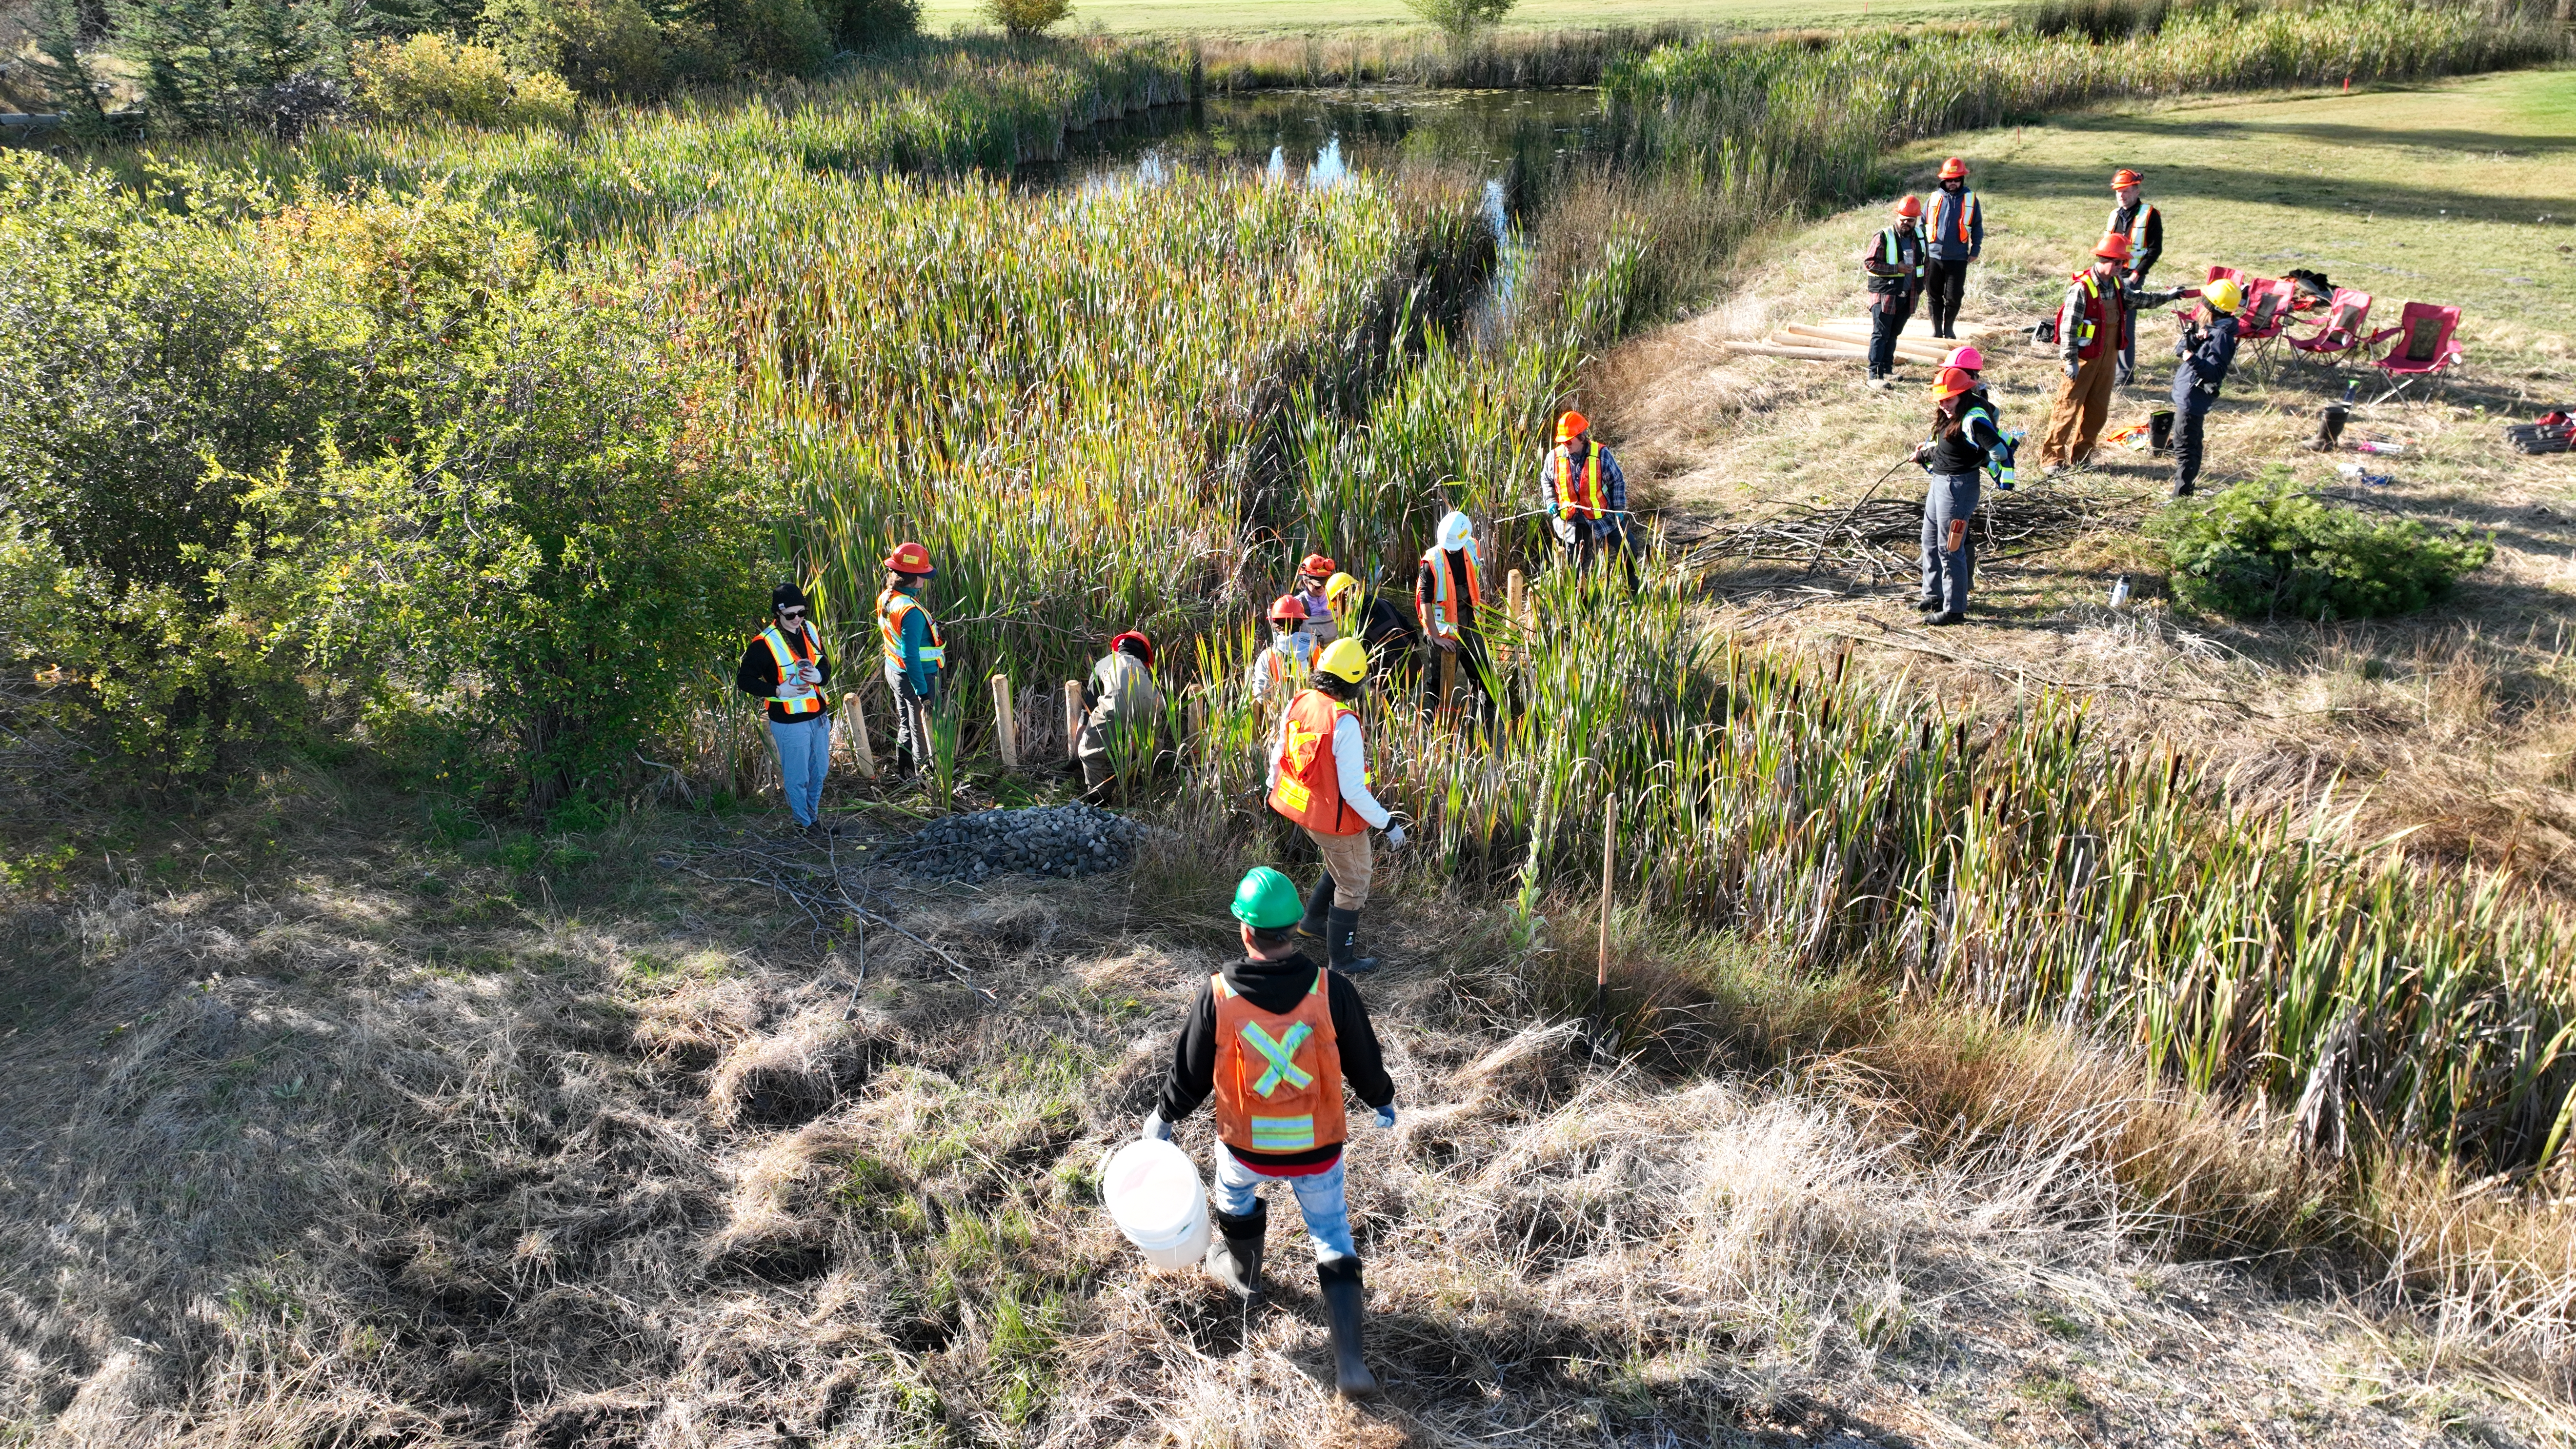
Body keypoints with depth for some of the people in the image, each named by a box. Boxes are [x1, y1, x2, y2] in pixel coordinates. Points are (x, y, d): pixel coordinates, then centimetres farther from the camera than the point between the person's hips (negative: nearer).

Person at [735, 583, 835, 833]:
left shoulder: (810, 631, 3)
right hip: (789, 721, -6)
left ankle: (814, 815, 38)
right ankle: (803, 823, 21)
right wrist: (778, 691, -21)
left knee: (819, 771, 19)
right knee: (798, 777, 4)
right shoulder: (765, 643, -16)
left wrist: (820, 676, -10)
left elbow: (826, 664, 14)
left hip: (819, 716, 6)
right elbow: (744, 679, -11)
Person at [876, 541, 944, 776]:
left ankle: (904, 772, 35)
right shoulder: (911, 611, -29)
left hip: (894, 671, 9)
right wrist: (923, 693, -26)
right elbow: (911, 655, -30)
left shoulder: (885, 598, -1)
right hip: (916, 677, -9)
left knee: (905, 726, 22)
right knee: (924, 732, 4)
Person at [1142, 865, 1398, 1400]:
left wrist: (1163, 1117, 15)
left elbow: (1188, 1072, -5)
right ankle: (1350, 1364, 12)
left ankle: (1242, 1273, 57)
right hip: (1318, 1149, 0)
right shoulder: (1332, 991, -19)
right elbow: (1364, 1062, -4)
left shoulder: (1217, 997, -19)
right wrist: (1381, 1100, 19)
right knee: (1333, 1239, 17)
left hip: (1247, 1145, 0)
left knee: (1234, 1190, 34)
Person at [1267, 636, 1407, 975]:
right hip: (1336, 818, -7)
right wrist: (1388, 824, -17)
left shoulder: (1297, 704, -8)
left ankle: (1312, 920, 43)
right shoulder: (1344, 723, -30)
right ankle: (1341, 959, 28)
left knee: (1341, 866, 32)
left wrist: (1274, 790, 27)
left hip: (1301, 806, 7)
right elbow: (1353, 789, -28)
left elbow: (1278, 755, 8)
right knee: (1353, 885, 14)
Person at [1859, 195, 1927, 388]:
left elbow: (1923, 263, 24)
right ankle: (1875, 375, -11)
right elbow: (1869, 263, -14)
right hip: (1885, 295, -6)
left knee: (1893, 334, 14)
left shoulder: (1919, 238, 9)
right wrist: (1896, 268, -19)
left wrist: (1920, 285, 14)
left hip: (1907, 297, 6)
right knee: (1881, 335, -8)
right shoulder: (1884, 238, -10)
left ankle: (1887, 369, 23)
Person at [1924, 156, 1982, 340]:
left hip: (1958, 258, -1)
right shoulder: (1935, 198, 7)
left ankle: (1949, 327, 20)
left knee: (1953, 297, 1)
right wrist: (1921, 250, 7)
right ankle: (1936, 328, 20)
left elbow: (1978, 227, 11)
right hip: (1934, 257, 1)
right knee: (1934, 295, 7)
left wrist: (1975, 250, 4)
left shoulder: (1971, 200, 5)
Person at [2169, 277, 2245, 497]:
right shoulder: (2209, 329, 10)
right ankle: (2187, 482, 34)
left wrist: (2194, 360, -41)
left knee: (2185, 446, -7)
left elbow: (2216, 372, -26)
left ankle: (2182, 492, -4)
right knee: (2191, 443, 21)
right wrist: (2194, 339, -13)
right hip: (2187, 396, 10)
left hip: (2192, 399, -10)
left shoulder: (2221, 336, -18)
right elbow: (2180, 350, 6)